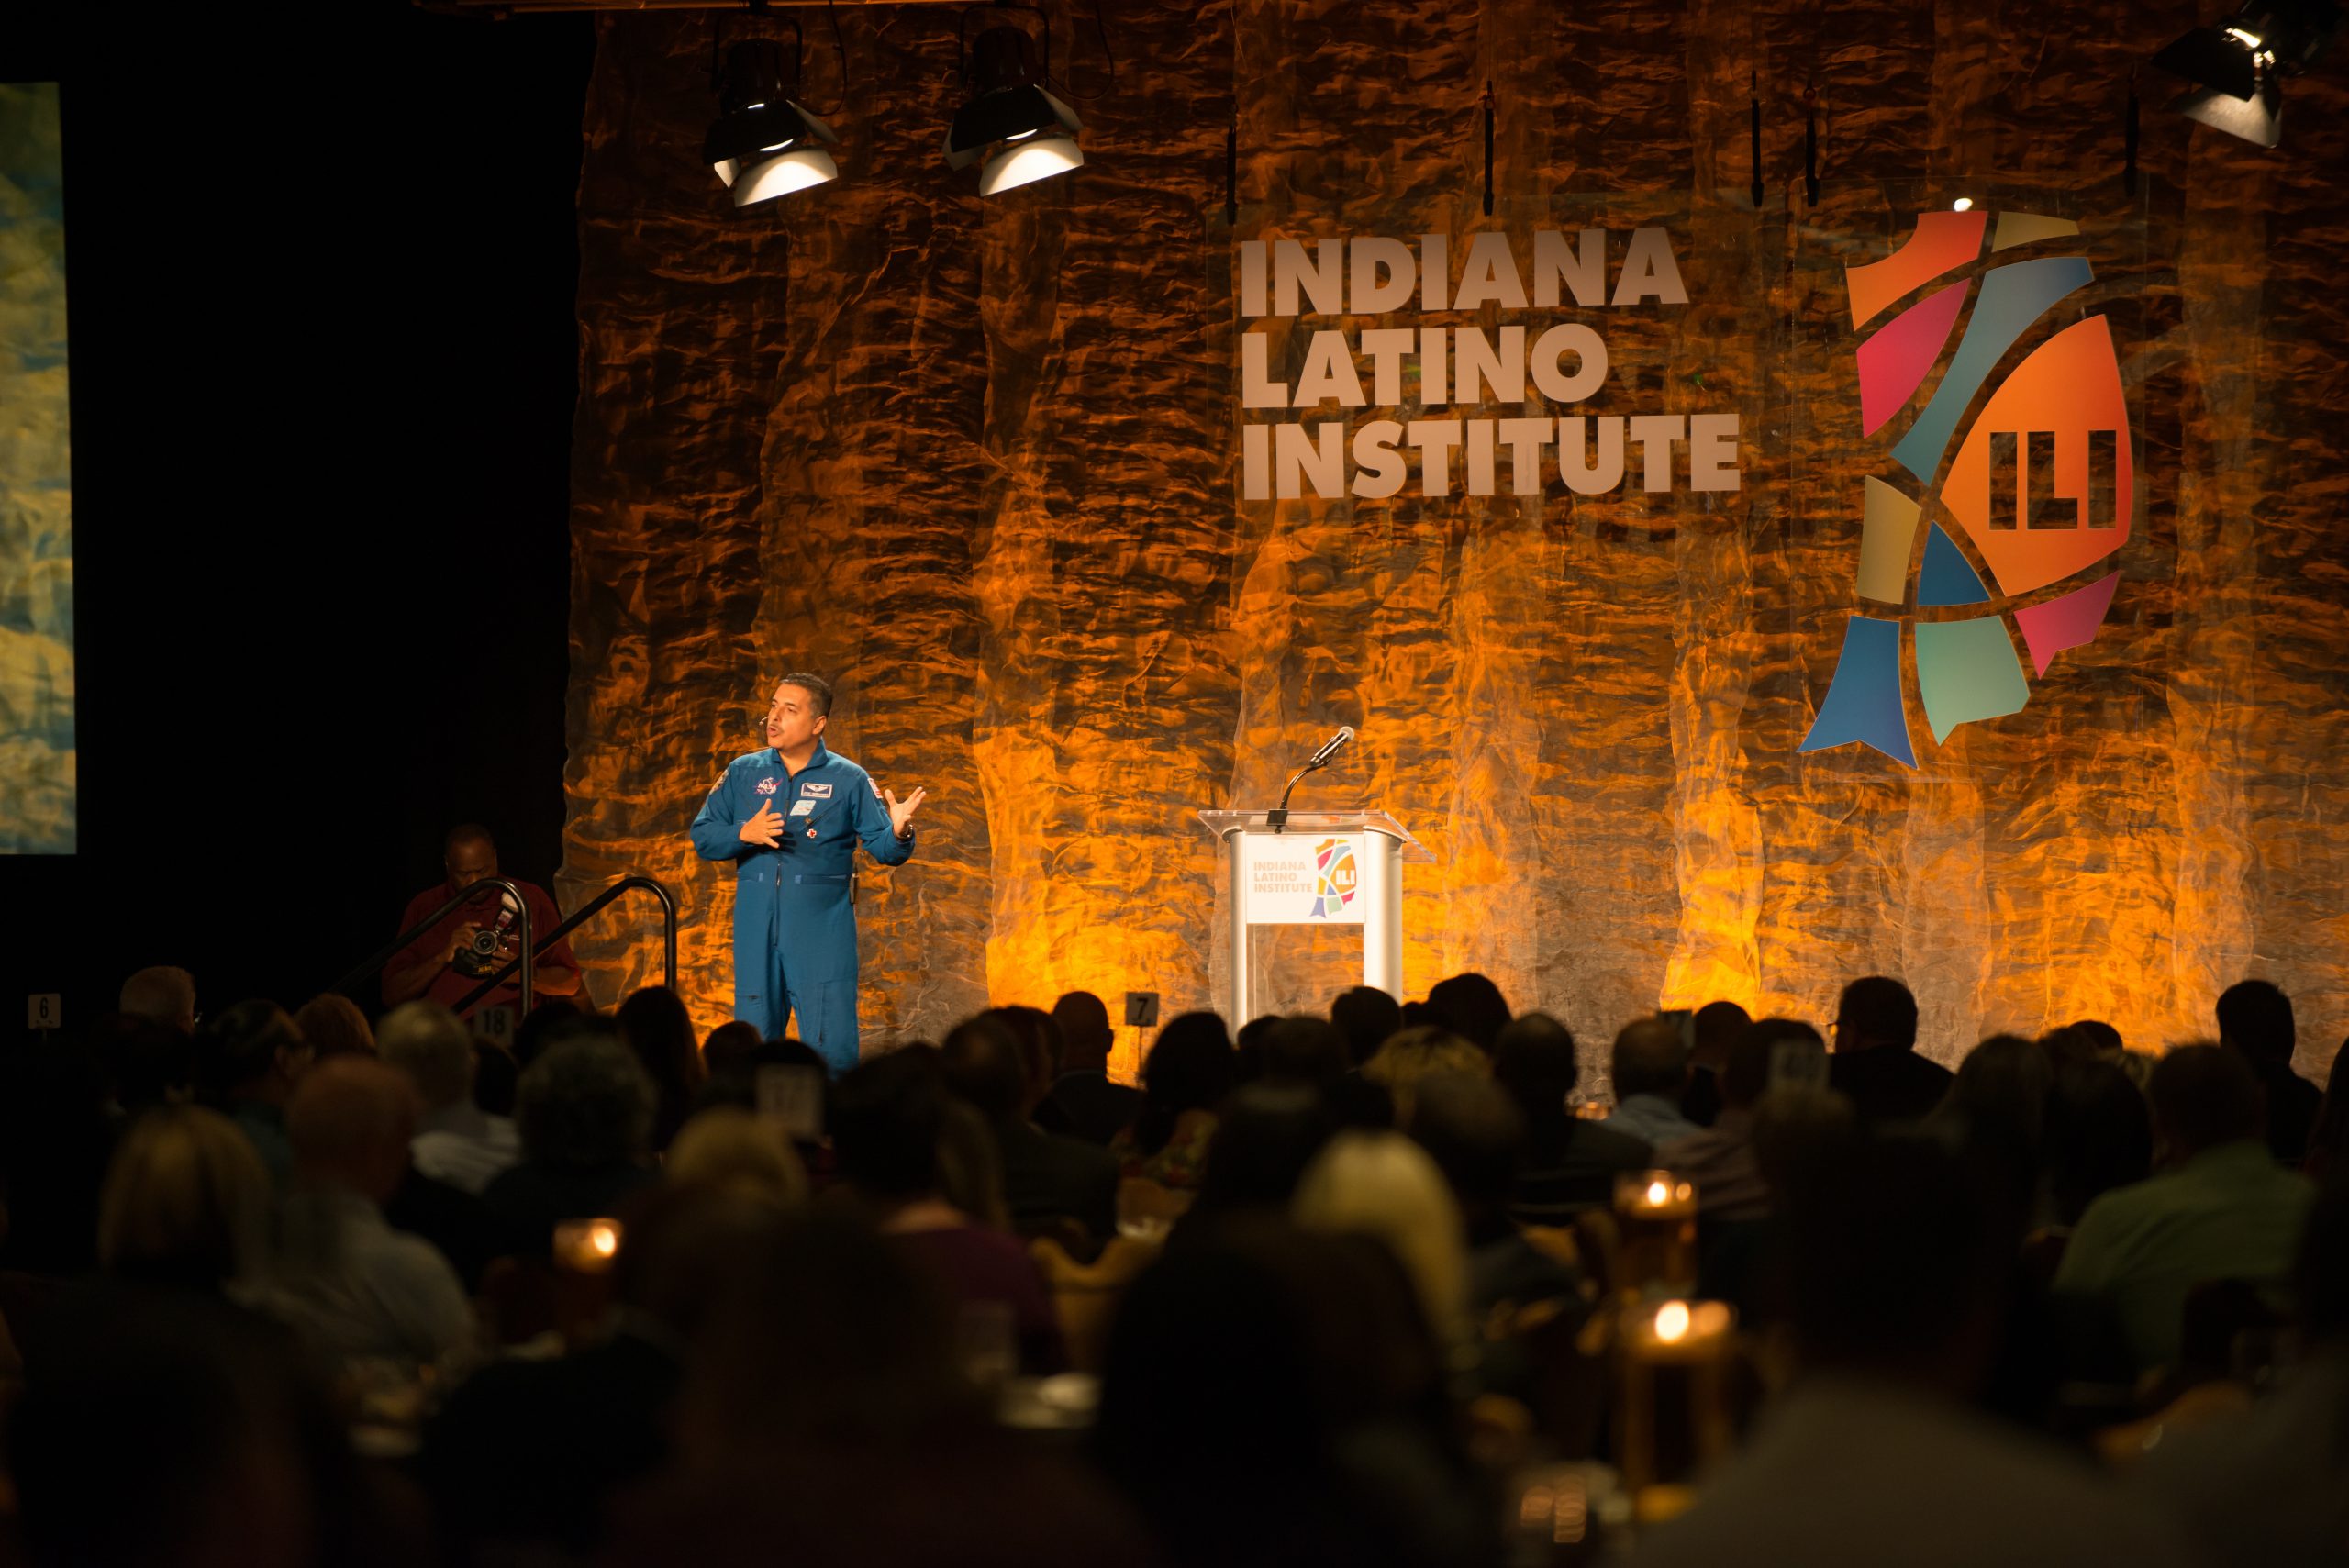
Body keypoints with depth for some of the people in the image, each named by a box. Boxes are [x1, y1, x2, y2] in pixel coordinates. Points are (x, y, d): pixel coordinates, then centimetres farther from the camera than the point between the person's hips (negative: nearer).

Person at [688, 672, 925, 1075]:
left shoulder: (848, 780, 1)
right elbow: (702, 837, 6)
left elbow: (885, 847, -3)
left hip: (823, 934, -3)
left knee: (831, 1047, -6)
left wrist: (899, 832, -26)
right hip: (757, 932, 3)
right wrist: (744, 833, -14)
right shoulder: (743, 773, 8)